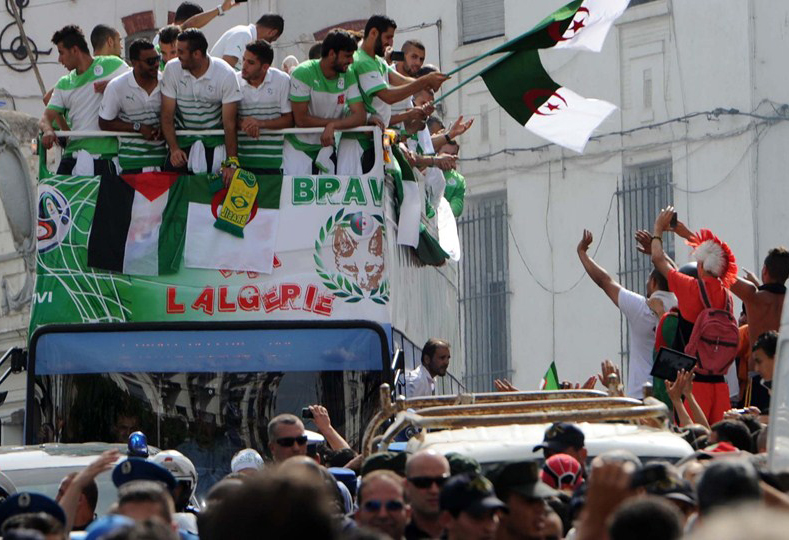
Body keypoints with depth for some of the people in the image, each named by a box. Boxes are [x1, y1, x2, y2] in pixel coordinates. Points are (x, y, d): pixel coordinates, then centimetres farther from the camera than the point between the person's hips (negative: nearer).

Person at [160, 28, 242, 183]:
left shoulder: (226, 74, -14)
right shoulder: (172, 69, -7)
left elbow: (229, 122, -16)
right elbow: (167, 115, -6)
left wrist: (231, 162, -24)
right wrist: (174, 149, -22)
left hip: (215, 140, -2)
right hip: (183, 139, 2)